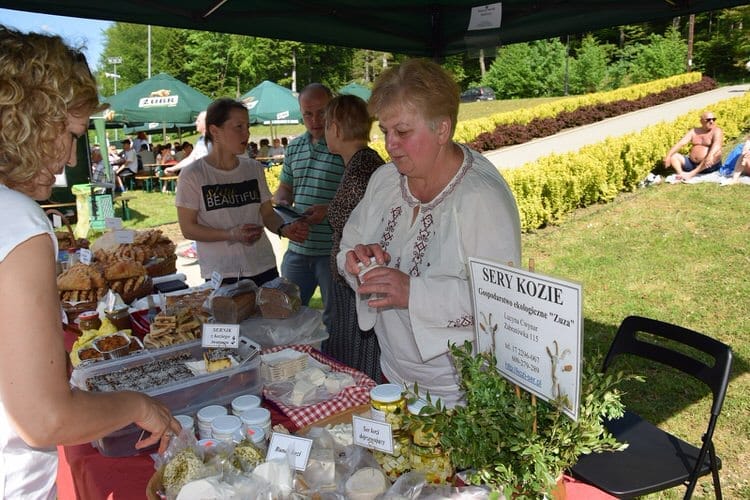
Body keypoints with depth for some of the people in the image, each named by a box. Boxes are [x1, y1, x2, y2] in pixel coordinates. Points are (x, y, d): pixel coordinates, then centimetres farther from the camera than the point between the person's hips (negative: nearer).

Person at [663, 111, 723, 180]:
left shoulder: (717, 131, -3)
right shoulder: (694, 131, 10)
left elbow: (717, 145, -23)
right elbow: (681, 143, -2)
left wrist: (710, 156, -45)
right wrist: (668, 156, -18)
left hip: (710, 166, -5)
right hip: (692, 164, 5)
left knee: (715, 153, -34)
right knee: (673, 156, -8)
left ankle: (691, 174, -39)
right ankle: (681, 173, -36)